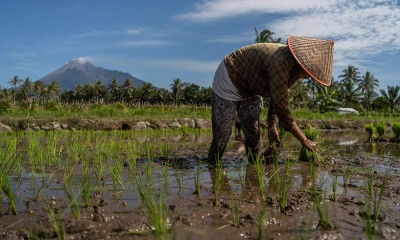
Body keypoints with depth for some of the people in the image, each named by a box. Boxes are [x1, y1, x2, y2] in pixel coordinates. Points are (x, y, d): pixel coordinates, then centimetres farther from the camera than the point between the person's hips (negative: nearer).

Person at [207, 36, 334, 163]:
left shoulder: (294, 68, -7)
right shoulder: (280, 63, -36)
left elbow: (279, 97, 4)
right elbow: (282, 108, -35)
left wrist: (272, 125, -2)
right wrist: (304, 141, -29)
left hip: (251, 90, 9)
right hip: (228, 83, -9)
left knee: (253, 134, 5)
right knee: (222, 134, -6)